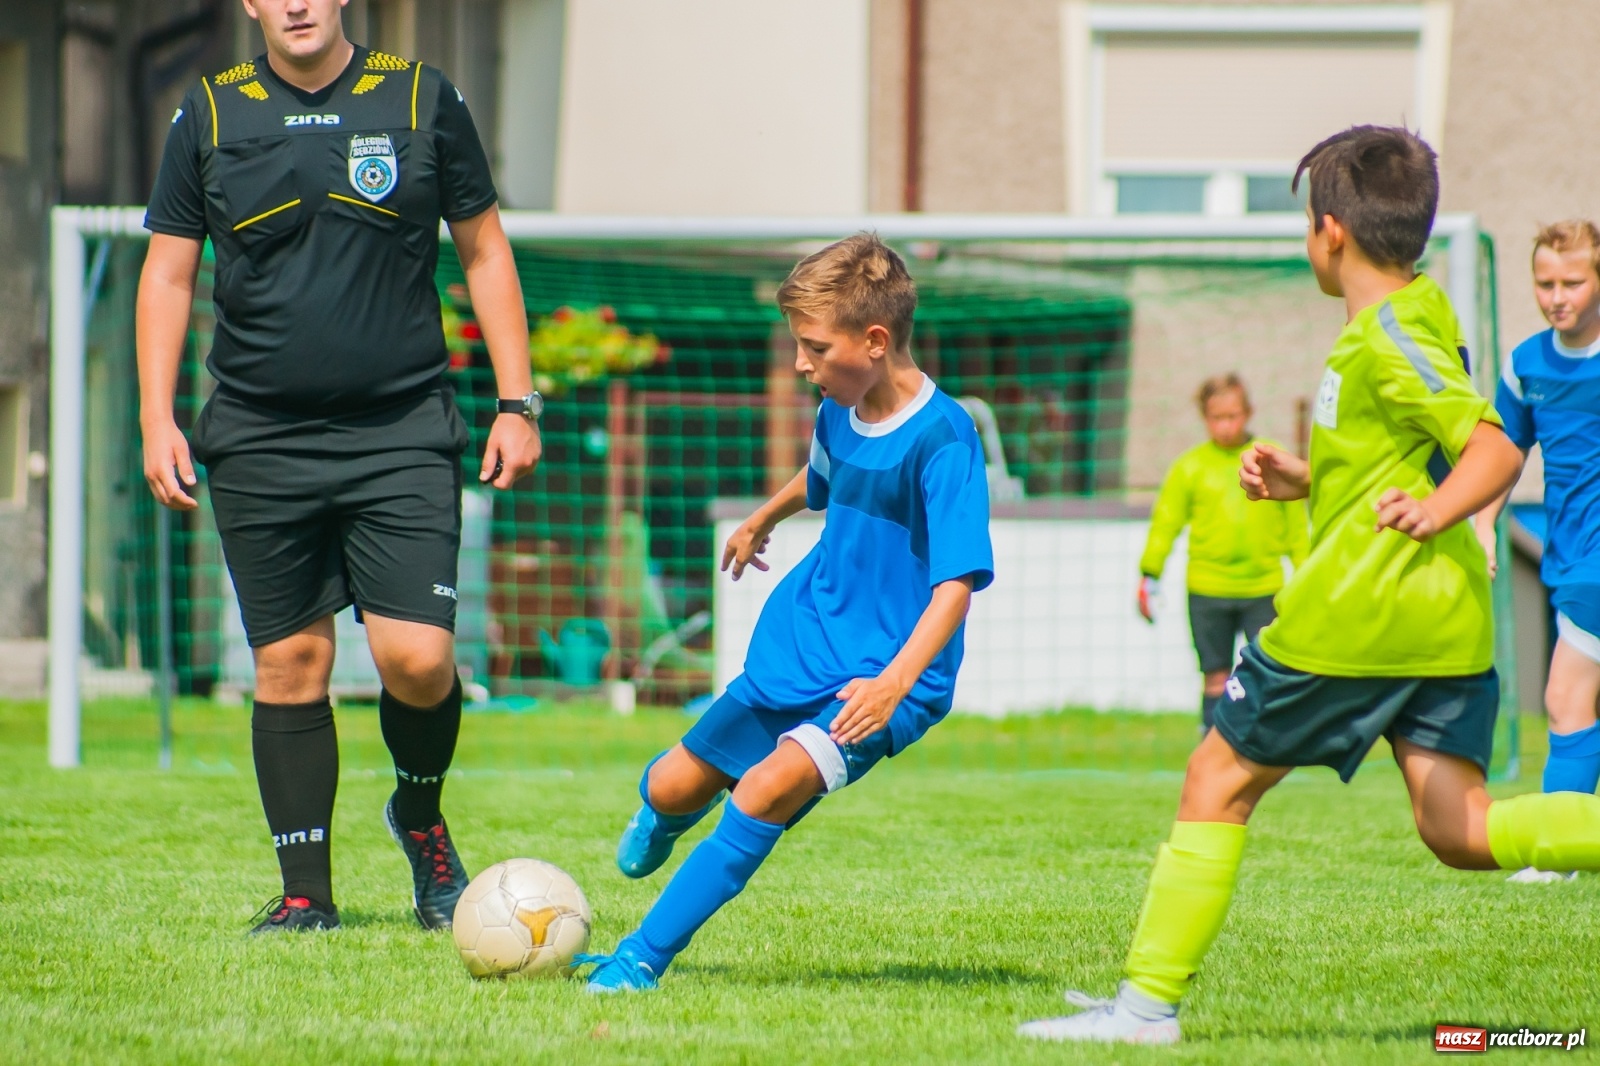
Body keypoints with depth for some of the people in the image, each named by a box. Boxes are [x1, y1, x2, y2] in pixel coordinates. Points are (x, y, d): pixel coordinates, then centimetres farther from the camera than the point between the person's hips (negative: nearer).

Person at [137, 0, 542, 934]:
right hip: (260, 445, 1)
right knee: (290, 664, 2)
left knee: (419, 659, -11)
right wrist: (157, 419, 1)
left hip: (403, 436, -1)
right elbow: (168, 271, 11)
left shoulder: (422, 100, 3)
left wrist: (518, 404, 5)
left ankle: (422, 818, 19)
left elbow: (485, 251, 10)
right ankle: (306, 894, 12)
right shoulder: (211, 115, 5)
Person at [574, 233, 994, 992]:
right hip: (801, 643, 7)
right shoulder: (838, 414, 0)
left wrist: (895, 682, -41)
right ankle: (664, 816, 53)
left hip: (888, 674, -7)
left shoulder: (941, 437, -23)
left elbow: (956, 583, -28)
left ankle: (644, 958, -24)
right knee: (673, 790, 13)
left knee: (772, 785, -29)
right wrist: (762, 521, 45)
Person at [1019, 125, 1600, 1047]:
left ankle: (1150, 1001, 5)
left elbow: (1495, 449, -21)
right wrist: (1307, 480, 21)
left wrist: (1432, 513, -37)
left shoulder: (1388, 336, -12)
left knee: (1217, 784, 3)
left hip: (1356, 615, -9)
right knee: (1460, 829, 2)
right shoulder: (1423, 309, 16)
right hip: (1449, 619, 9)